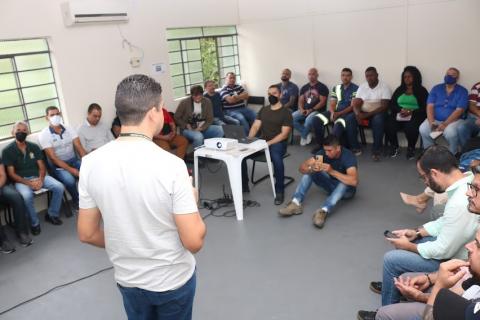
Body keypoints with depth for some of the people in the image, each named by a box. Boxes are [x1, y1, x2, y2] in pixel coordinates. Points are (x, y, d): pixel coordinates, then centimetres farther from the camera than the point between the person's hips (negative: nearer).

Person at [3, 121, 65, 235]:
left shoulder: (34, 147, 9)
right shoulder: (7, 151, -2)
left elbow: (42, 167, 6)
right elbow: (11, 174, -7)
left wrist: (40, 180, -15)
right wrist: (29, 183, -19)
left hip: (38, 177, 4)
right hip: (21, 180, -4)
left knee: (59, 187, -20)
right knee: (27, 195, -37)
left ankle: (52, 214, 3)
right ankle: (34, 223, -12)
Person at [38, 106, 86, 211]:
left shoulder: (69, 129, 4)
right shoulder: (44, 135, -9)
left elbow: (79, 147, -3)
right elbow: (53, 157, -15)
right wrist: (71, 170, -25)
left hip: (74, 160, 4)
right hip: (57, 166, -4)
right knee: (69, 180, -34)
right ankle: (77, 201, -5)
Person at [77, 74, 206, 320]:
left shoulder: (91, 163, -12)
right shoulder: (171, 165, -26)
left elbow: (87, 234, -3)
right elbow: (194, 241, -22)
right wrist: (192, 201, -4)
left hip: (127, 280, 4)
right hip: (173, 279, -3)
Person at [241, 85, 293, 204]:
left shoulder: (286, 112, -3)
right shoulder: (263, 110, 14)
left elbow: (284, 134, -11)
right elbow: (255, 126, 8)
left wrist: (269, 143, -23)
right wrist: (249, 140, -12)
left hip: (278, 143, -5)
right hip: (262, 141, 5)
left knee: (276, 158, -38)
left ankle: (279, 191, -19)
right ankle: (244, 185, -3)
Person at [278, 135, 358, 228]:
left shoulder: (348, 156, -28)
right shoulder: (323, 153, -14)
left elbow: (354, 181, -43)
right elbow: (302, 168, -18)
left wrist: (332, 171, -48)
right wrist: (312, 168, -41)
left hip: (346, 189, -5)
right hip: (331, 184, 5)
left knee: (345, 183, -39)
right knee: (310, 170, -16)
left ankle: (323, 211, -51)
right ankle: (296, 203, -29)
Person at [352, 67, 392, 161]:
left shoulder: (384, 87, -6)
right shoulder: (362, 87, 7)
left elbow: (384, 106, -15)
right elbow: (356, 104, 1)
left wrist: (367, 115, -25)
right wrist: (358, 114, -23)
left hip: (377, 113, -4)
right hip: (363, 113, 4)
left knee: (378, 120, -38)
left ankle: (376, 150, -28)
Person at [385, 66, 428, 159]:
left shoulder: (421, 90, 9)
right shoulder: (399, 90, 19)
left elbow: (424, 108, -1)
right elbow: (392, 104, 9)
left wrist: (411, 112, -17)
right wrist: (401, 110, -11)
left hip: (414, 116, -3)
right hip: (399, 115, 3)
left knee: (411, 128, -36)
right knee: (388, 126, -29)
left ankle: (411, 148, -6)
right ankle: (395, 147, -2)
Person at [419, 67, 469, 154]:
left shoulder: (462, 91, 1)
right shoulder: (436, 88, 8)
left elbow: (459, 110, -9)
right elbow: (430, 106, -1)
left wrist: (445, 124, -22)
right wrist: (431, 122, -19)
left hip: (454, 120, -2)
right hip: (435, 119, 2)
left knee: (450, 133, -36)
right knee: (423, 129, -29)